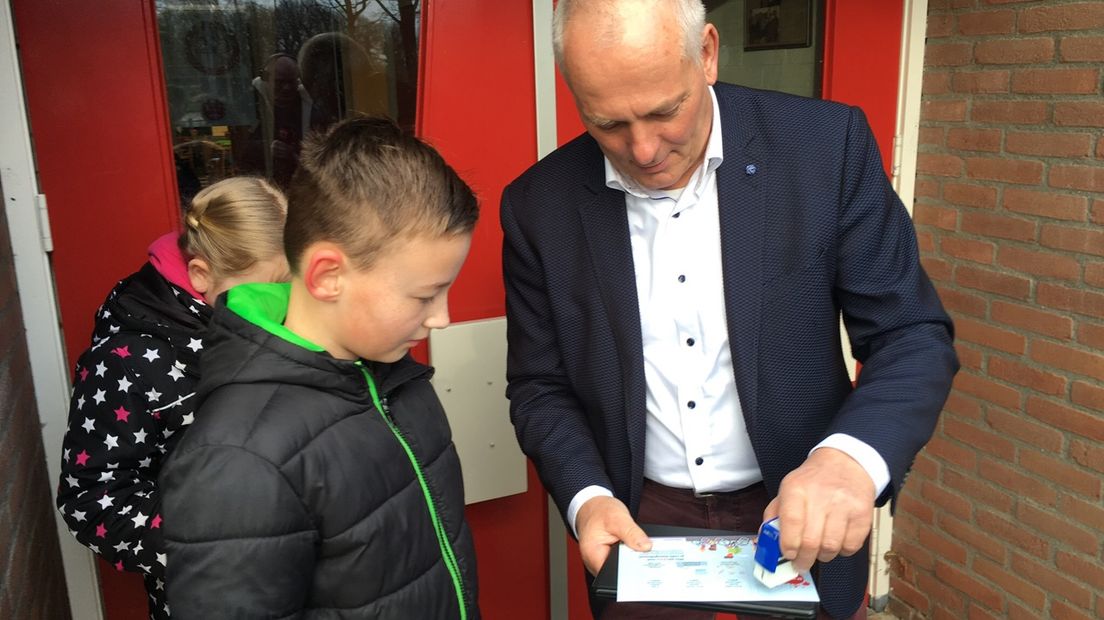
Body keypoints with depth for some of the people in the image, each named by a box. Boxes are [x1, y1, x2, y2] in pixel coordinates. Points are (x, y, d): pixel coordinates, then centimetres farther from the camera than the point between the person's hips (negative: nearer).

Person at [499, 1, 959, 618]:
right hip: (638, 528, 1)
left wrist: (853, 457, -29)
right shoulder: (540, 204, -10)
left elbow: (913, 336, -11)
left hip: (801, 524, 0)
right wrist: (587, 498, -19)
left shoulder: (826, 145, -14)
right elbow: (541, 387, -1)